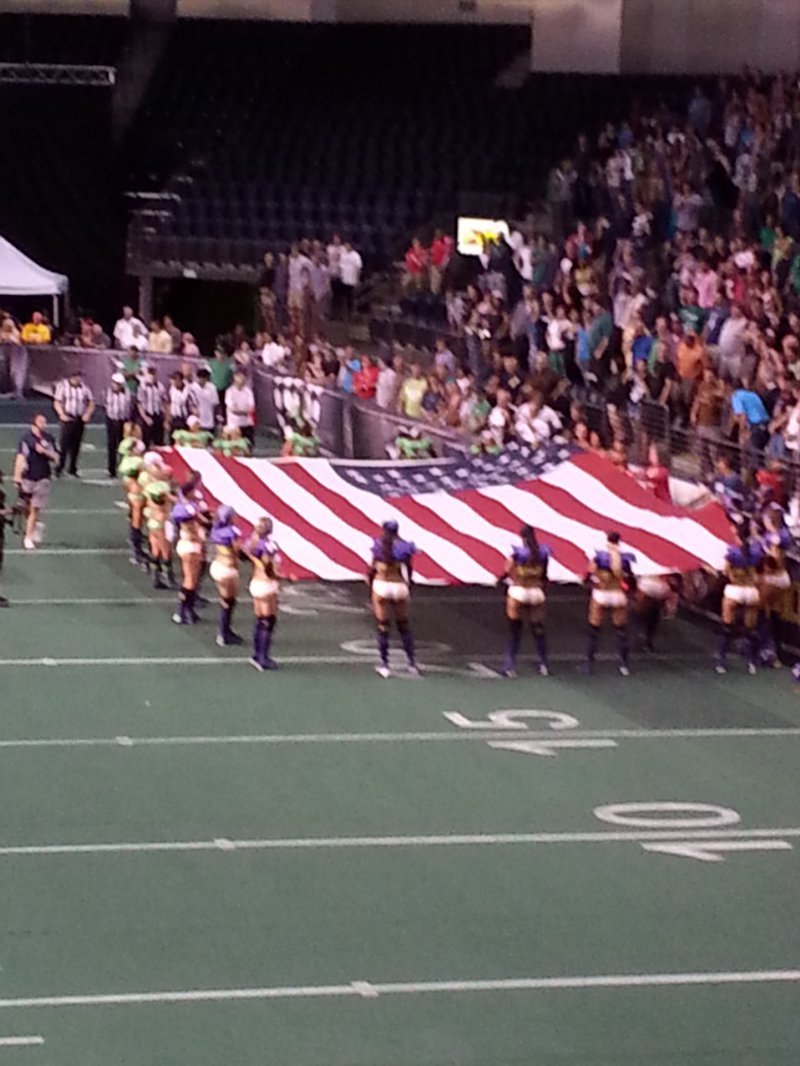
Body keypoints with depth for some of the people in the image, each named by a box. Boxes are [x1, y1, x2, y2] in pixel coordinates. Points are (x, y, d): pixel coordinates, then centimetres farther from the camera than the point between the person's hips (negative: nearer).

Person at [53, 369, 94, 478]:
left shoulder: (85, 388, 6)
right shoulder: (63, 386, -1)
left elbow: (91, 403, 12)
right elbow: (57, 402, -1)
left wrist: (88, 414, -5)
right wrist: (61, 414, -16)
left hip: (80, 420, 3)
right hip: (67, 419, -3)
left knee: (76, 445, 6)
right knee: (64, 443, -11)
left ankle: (73, 469, 15)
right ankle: (59, 468, -6)